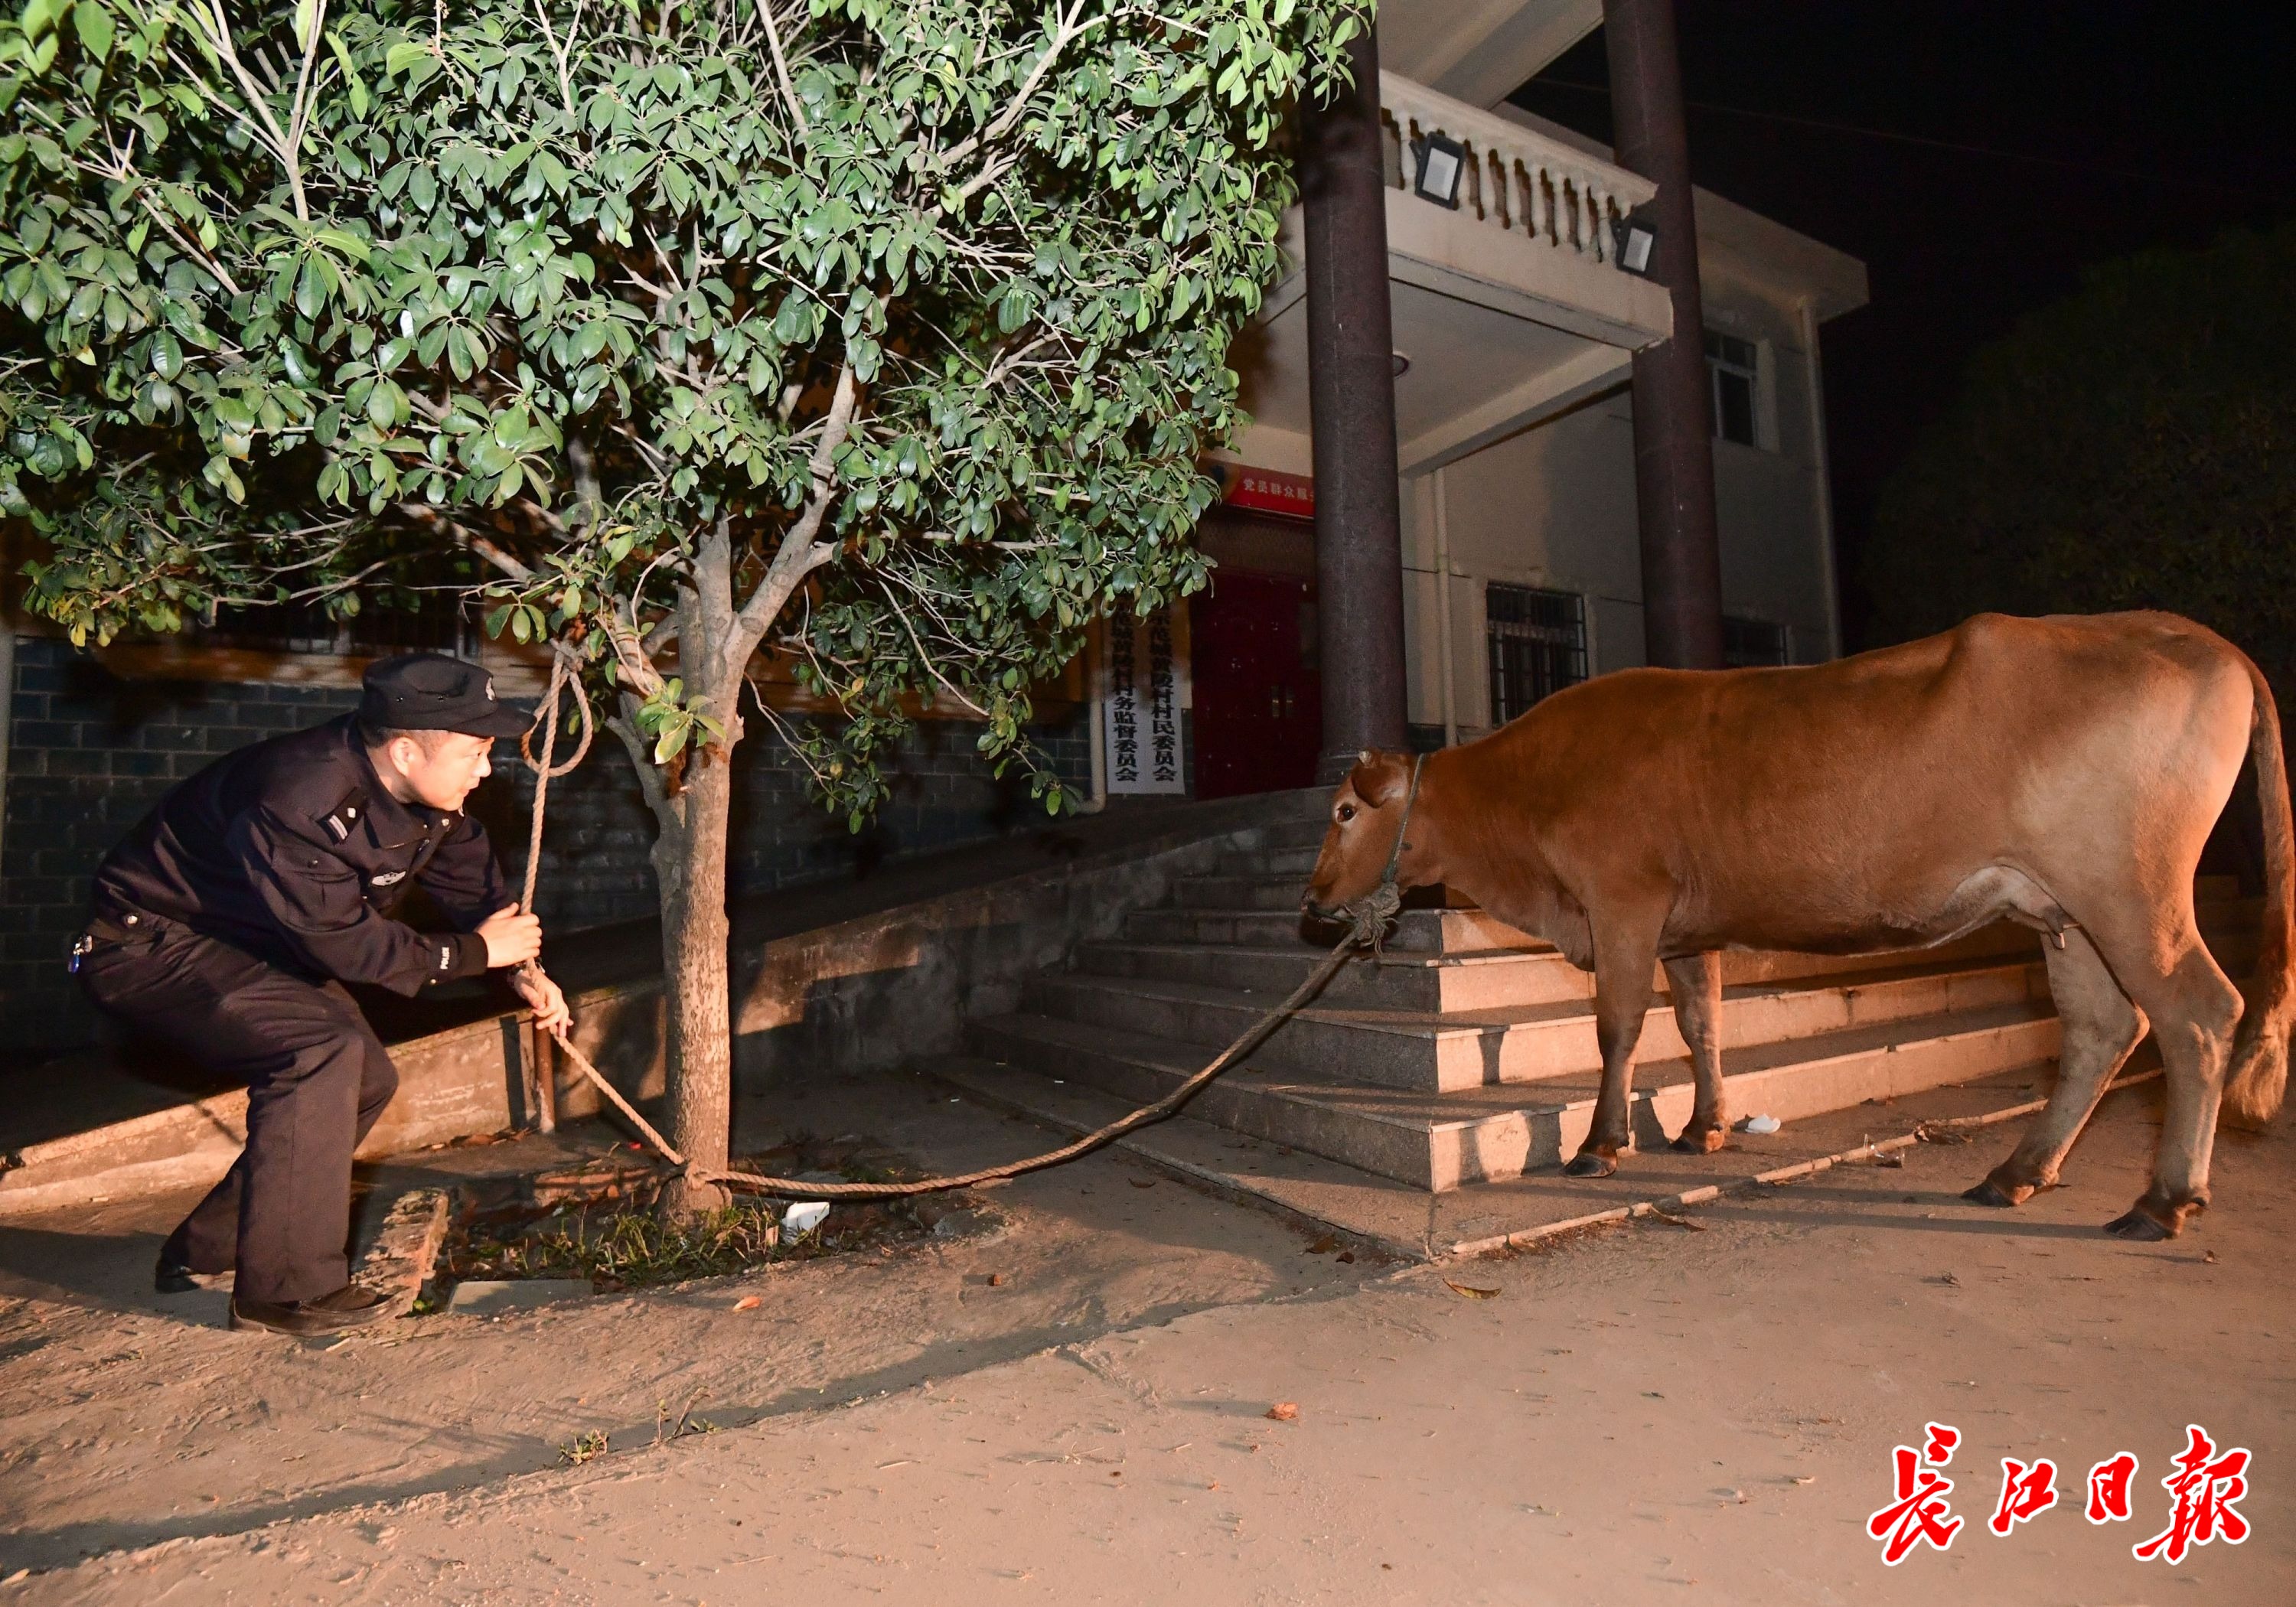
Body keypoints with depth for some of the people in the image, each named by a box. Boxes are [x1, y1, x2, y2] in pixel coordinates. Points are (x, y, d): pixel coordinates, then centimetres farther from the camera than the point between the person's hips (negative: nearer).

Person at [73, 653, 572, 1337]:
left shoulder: (428, 797, -9)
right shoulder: (299, 800, -35)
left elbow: (473, 879, 4)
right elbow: (345, 943, -30)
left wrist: (525, 968, -8)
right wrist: (477, 951, -20)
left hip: (251, 944, 9)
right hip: (152, 943, -9)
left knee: (366, 1077, 4)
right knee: (321, 1051, -28)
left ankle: (207, 1252, 20)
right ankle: (286, 1288, -16)